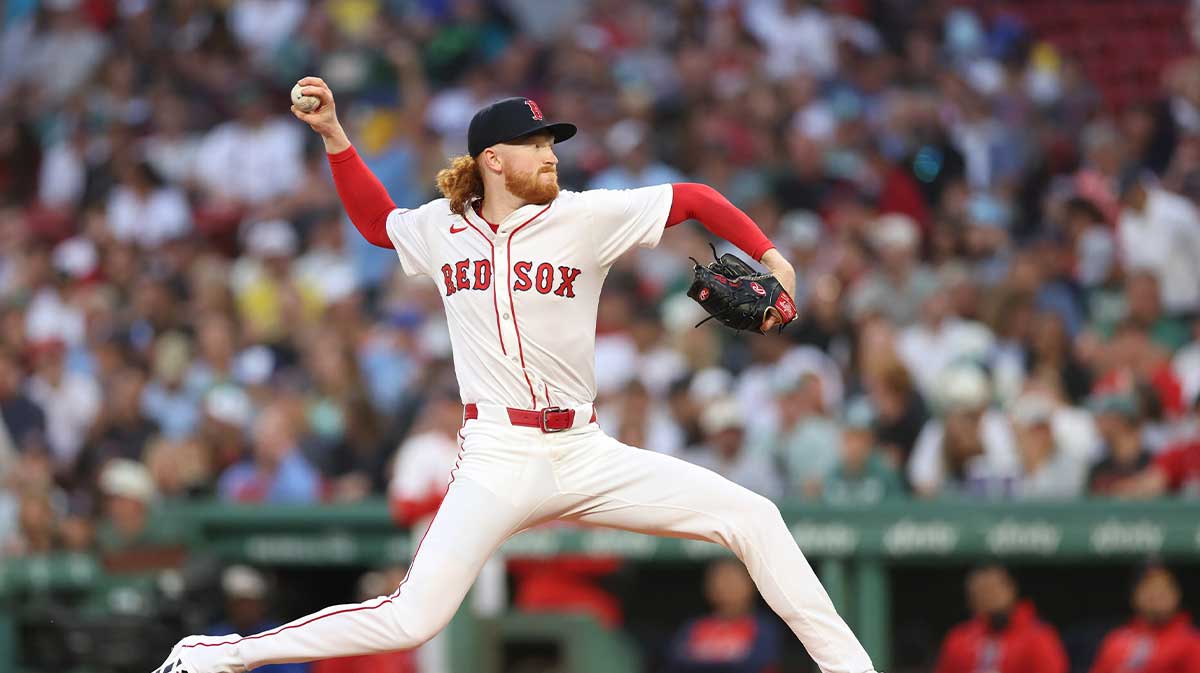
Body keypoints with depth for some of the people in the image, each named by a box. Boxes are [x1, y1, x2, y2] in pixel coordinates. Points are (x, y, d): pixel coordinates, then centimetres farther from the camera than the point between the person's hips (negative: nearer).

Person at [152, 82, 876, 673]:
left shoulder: (586, 217, 1)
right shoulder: (439, 228, 7)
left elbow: (694, 198, 7)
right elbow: (377, 220, 29)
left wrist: (771, 258, -1)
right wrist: (333, 134, 20)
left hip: (586, 456, 2)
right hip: (498, 461, -2)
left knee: (754, 517, -9)